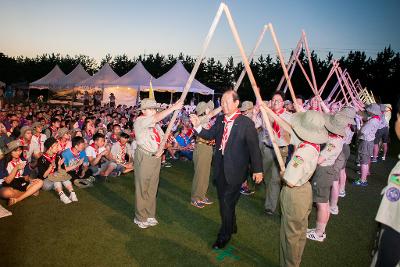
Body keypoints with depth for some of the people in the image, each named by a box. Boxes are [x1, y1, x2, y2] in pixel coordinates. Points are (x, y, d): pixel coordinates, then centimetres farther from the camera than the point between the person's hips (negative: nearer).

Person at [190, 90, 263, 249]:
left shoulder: (246, 123, -13)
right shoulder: (219, 120, 4)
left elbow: (254, 147, -11)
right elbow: (210, 135, 10)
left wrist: (257, 169, -11)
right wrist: (198, 126, -8)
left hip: (235, 170, -6)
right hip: (220, 168, 6)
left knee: (227, 202, -1)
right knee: (224, 201, 20)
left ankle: (224, 236, 19)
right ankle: (231, 226, 43)